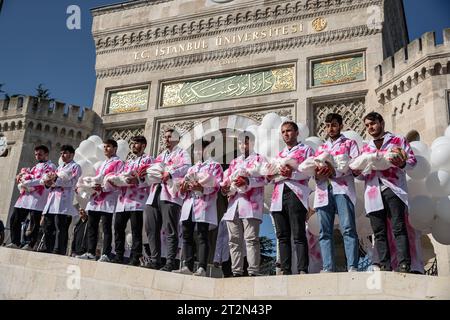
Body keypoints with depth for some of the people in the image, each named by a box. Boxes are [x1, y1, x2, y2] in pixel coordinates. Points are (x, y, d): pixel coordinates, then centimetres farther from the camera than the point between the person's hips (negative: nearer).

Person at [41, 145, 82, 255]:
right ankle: (49, 251, 9)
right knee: (47, 226, 3)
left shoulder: (75, 166, 6)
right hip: (53, 197, 8)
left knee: (60, 227, -11)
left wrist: (56, 180, -13)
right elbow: (53, 179, 24)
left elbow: (72, 182, -8)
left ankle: (58, 252, -11)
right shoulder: (60, 167, 29)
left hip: (64, 199, -7)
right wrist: (48, 182, 1)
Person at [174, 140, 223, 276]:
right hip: (189, 203, 6)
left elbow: (216, 186, -5)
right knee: (187, 235, 1)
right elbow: (183, 188, 24)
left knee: (202, 236, -9)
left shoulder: (215, 165, 10)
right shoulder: (191, 168, 29)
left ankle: (202, 268, -11)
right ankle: (188, 266, 4)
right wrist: (184, 187, 0)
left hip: (204, 204, -6)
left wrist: (201, 188, -20)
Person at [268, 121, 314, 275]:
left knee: (298, 235, -9)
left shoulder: (305, 149, 11)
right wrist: (270, 176, 3)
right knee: (282, 236, 2)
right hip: (279, 195, 6)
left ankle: (303, 270, -9)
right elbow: (272, 174, 25)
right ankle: (285, 271, 4)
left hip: (295, 193, -5)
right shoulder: (279, 154, 28)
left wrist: (292, 173, -17)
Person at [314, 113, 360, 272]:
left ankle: (352, 267, -16)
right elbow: (313, 170, 22)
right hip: (324, 190, 4)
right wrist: (318, 174, -2)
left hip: (342, 189, -4)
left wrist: (335, 171, -12)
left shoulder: (350, 143, 16)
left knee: (348, 228, -13)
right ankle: (328, 268, -5)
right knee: (325, 232, -4)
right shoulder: (321, 148, 29)